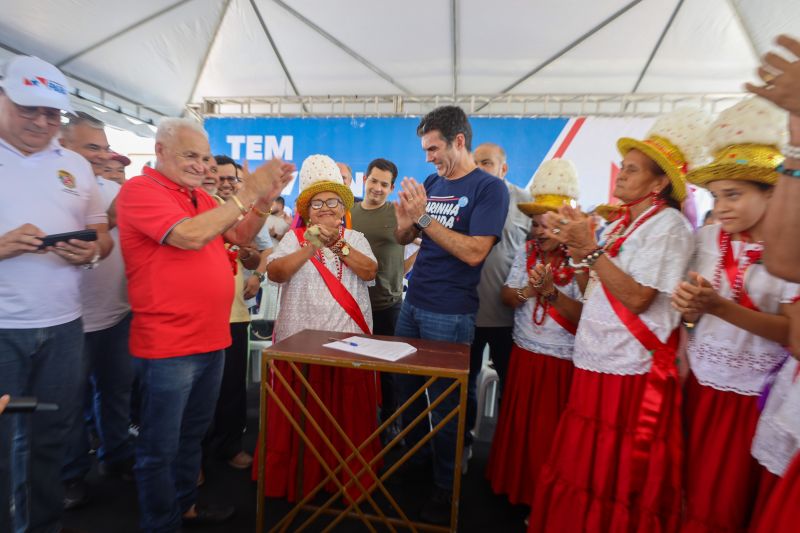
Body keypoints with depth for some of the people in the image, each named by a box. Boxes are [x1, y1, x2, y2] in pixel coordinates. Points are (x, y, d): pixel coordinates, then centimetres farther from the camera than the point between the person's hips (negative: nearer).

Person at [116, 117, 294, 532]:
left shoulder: (201, 197, 14)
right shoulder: (140, 190, -11)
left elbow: (240, 235, 13)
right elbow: (191, 236, -25)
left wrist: (265, 198, -2)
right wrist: (248, 193, -22)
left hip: (212, 340, 8)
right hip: (168, 347, -8)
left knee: (191, 434, 22)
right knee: (161, 447, 9)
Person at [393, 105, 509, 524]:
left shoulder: (489, 188, -10)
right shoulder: (431, 183, 9)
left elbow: (474, 252, -21)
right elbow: (404, 239, 12)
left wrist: (424, 216, -22)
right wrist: (405, 217, -10)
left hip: (450, 315, -7)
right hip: (412, 304, 7)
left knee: (443, 403, 5)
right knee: (406, 386, 17)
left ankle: (446, 489, 26)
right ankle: (416, 458, 40)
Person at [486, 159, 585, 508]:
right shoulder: (525, 252, 3)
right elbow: (506, 297, 1)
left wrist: (552, 291, -28)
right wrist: (528, 290, -18)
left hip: (562, 362, -4)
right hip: (524, 354, 5)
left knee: (549, 433, 8)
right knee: (518, 425, 17)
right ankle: (513, 485, 39)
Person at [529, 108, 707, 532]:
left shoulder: (668, 225, -11)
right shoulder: (622, 224, 15)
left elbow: (637, 297, -20)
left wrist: (589, 248, -20)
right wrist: (572, 243, 1)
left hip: (630, 371, -8)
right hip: (595, 363, 8)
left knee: (618, 479, 7)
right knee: (583, 470, 18)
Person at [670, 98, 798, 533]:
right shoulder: (708, 238, -2)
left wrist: (721, 308, -30)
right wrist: (688, 306, -17)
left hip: (755, 395, -3)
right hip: (701, 383, 3)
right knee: (690, 493, 13)